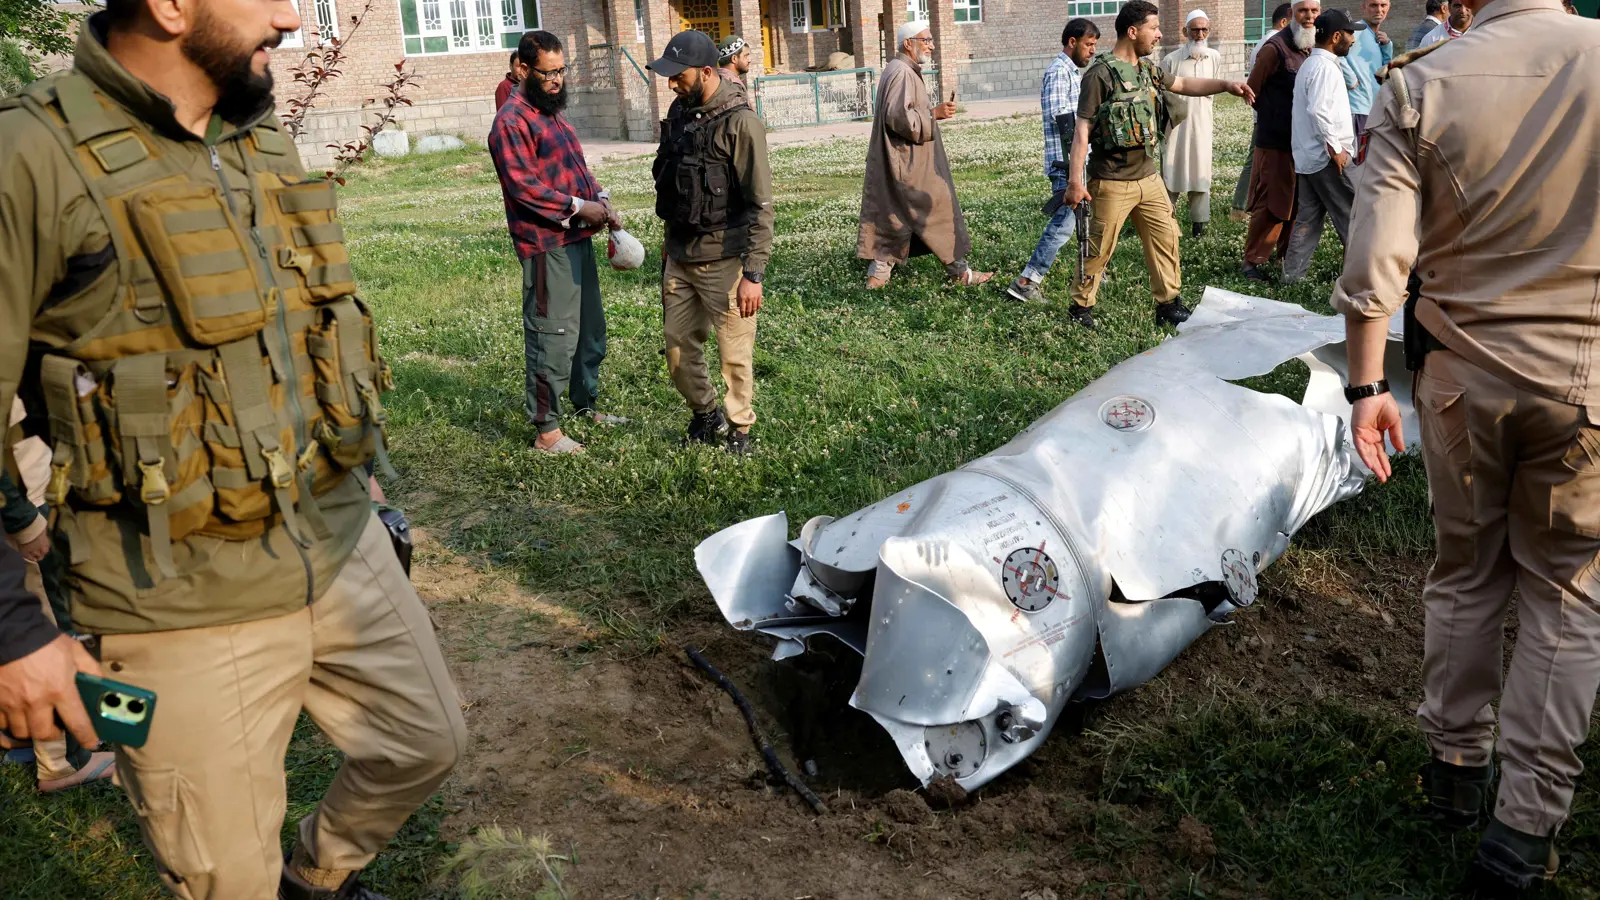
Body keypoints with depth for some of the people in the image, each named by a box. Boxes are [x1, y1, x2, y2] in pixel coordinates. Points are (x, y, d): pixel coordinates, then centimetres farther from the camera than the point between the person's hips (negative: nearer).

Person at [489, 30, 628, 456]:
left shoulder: (553, 112, 18)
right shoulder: (512, 121, -12)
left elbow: (578, 166, 21)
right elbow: (523, 186, -20)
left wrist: (601, 198, 4)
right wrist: (578, 207, -20)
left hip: (577, 238, 10)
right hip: (546, 245, -10)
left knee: (590, 328, 19)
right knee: (553, 336, -6)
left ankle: (587, 406, 35)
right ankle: (547, 431, 3)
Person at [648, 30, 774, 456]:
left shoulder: (740, 122, -15)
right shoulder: (679, 111, 7)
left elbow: (761, 205, -16)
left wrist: (754, 273, -19)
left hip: (724, 260, -7)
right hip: (680, 257, 7)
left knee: (734, 351, 2)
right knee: (677, 345, 13)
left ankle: (739, 428, 21)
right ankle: (706, 415, 34)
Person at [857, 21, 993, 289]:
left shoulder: (901, 71, 17)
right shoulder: (902, 73, -17)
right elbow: (898, 116, -26)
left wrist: (934, 110, 14)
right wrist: (934, 113, -19)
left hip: (898, 160, 10)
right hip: (908, 163, -10)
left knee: (892, 215, 10)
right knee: (939, 209, -1)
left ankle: (878, 273, 10)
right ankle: (959, 271, 8)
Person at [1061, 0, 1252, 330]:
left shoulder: (1148, 69, 9)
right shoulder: (1100, 74, -14)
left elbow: (1185, 85, 24)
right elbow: (1082, 130, -15)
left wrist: (1226, 84, 9)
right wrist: (1075, 181, -20)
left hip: (1148, 176, 7)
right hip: (1112, 182, -7)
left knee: (1166, 238, 9)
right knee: (1099, 249, 1)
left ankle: (1168, 304, 19)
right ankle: (1081, 306, 17)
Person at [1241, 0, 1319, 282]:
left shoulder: (1316, 47, 9)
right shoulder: (1275, 47, -13)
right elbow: (1251, 90, -7)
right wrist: (1272, 116, 4)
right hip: (1276, 140, -7)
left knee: (1298, 203, 14)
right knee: (1270, 204, -5)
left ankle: (1287, 253, 27)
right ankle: (1253, 261, 4)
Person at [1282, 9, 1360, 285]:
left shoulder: (1310, 64, 17)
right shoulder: (1324, 67, -15)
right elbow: (1318, 111, -27)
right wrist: (1335, 147, -22)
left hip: (1308, 156, 10)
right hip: (1327, 157, -10)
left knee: (1307, 216, 11)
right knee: (1352, 215, 0)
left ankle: (1292, 272, 10)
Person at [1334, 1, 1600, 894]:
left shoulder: (1422, 86, -8)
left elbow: (1374, 264, -12)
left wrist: (1367, 385, -2)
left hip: (1463, 374, 1)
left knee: (1465, 572, 18)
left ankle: (1457, 765, 33)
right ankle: (1526, 825, 15)